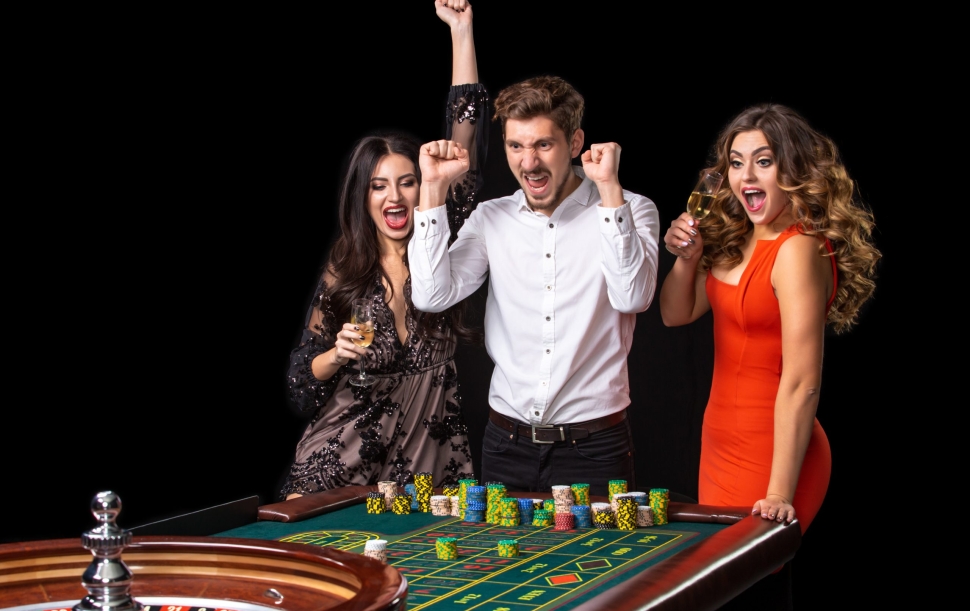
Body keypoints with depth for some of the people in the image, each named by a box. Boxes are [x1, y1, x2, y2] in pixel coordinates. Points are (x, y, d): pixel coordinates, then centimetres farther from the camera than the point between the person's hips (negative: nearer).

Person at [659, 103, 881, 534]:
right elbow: (676, 314, 14)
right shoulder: (733, 241, 7)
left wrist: (780, 494, -26)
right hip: (721, 445, 9)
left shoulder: (798, 250, -19)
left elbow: (801, 385, -23)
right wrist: (686, 258, -5)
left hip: (769, 451, -9)